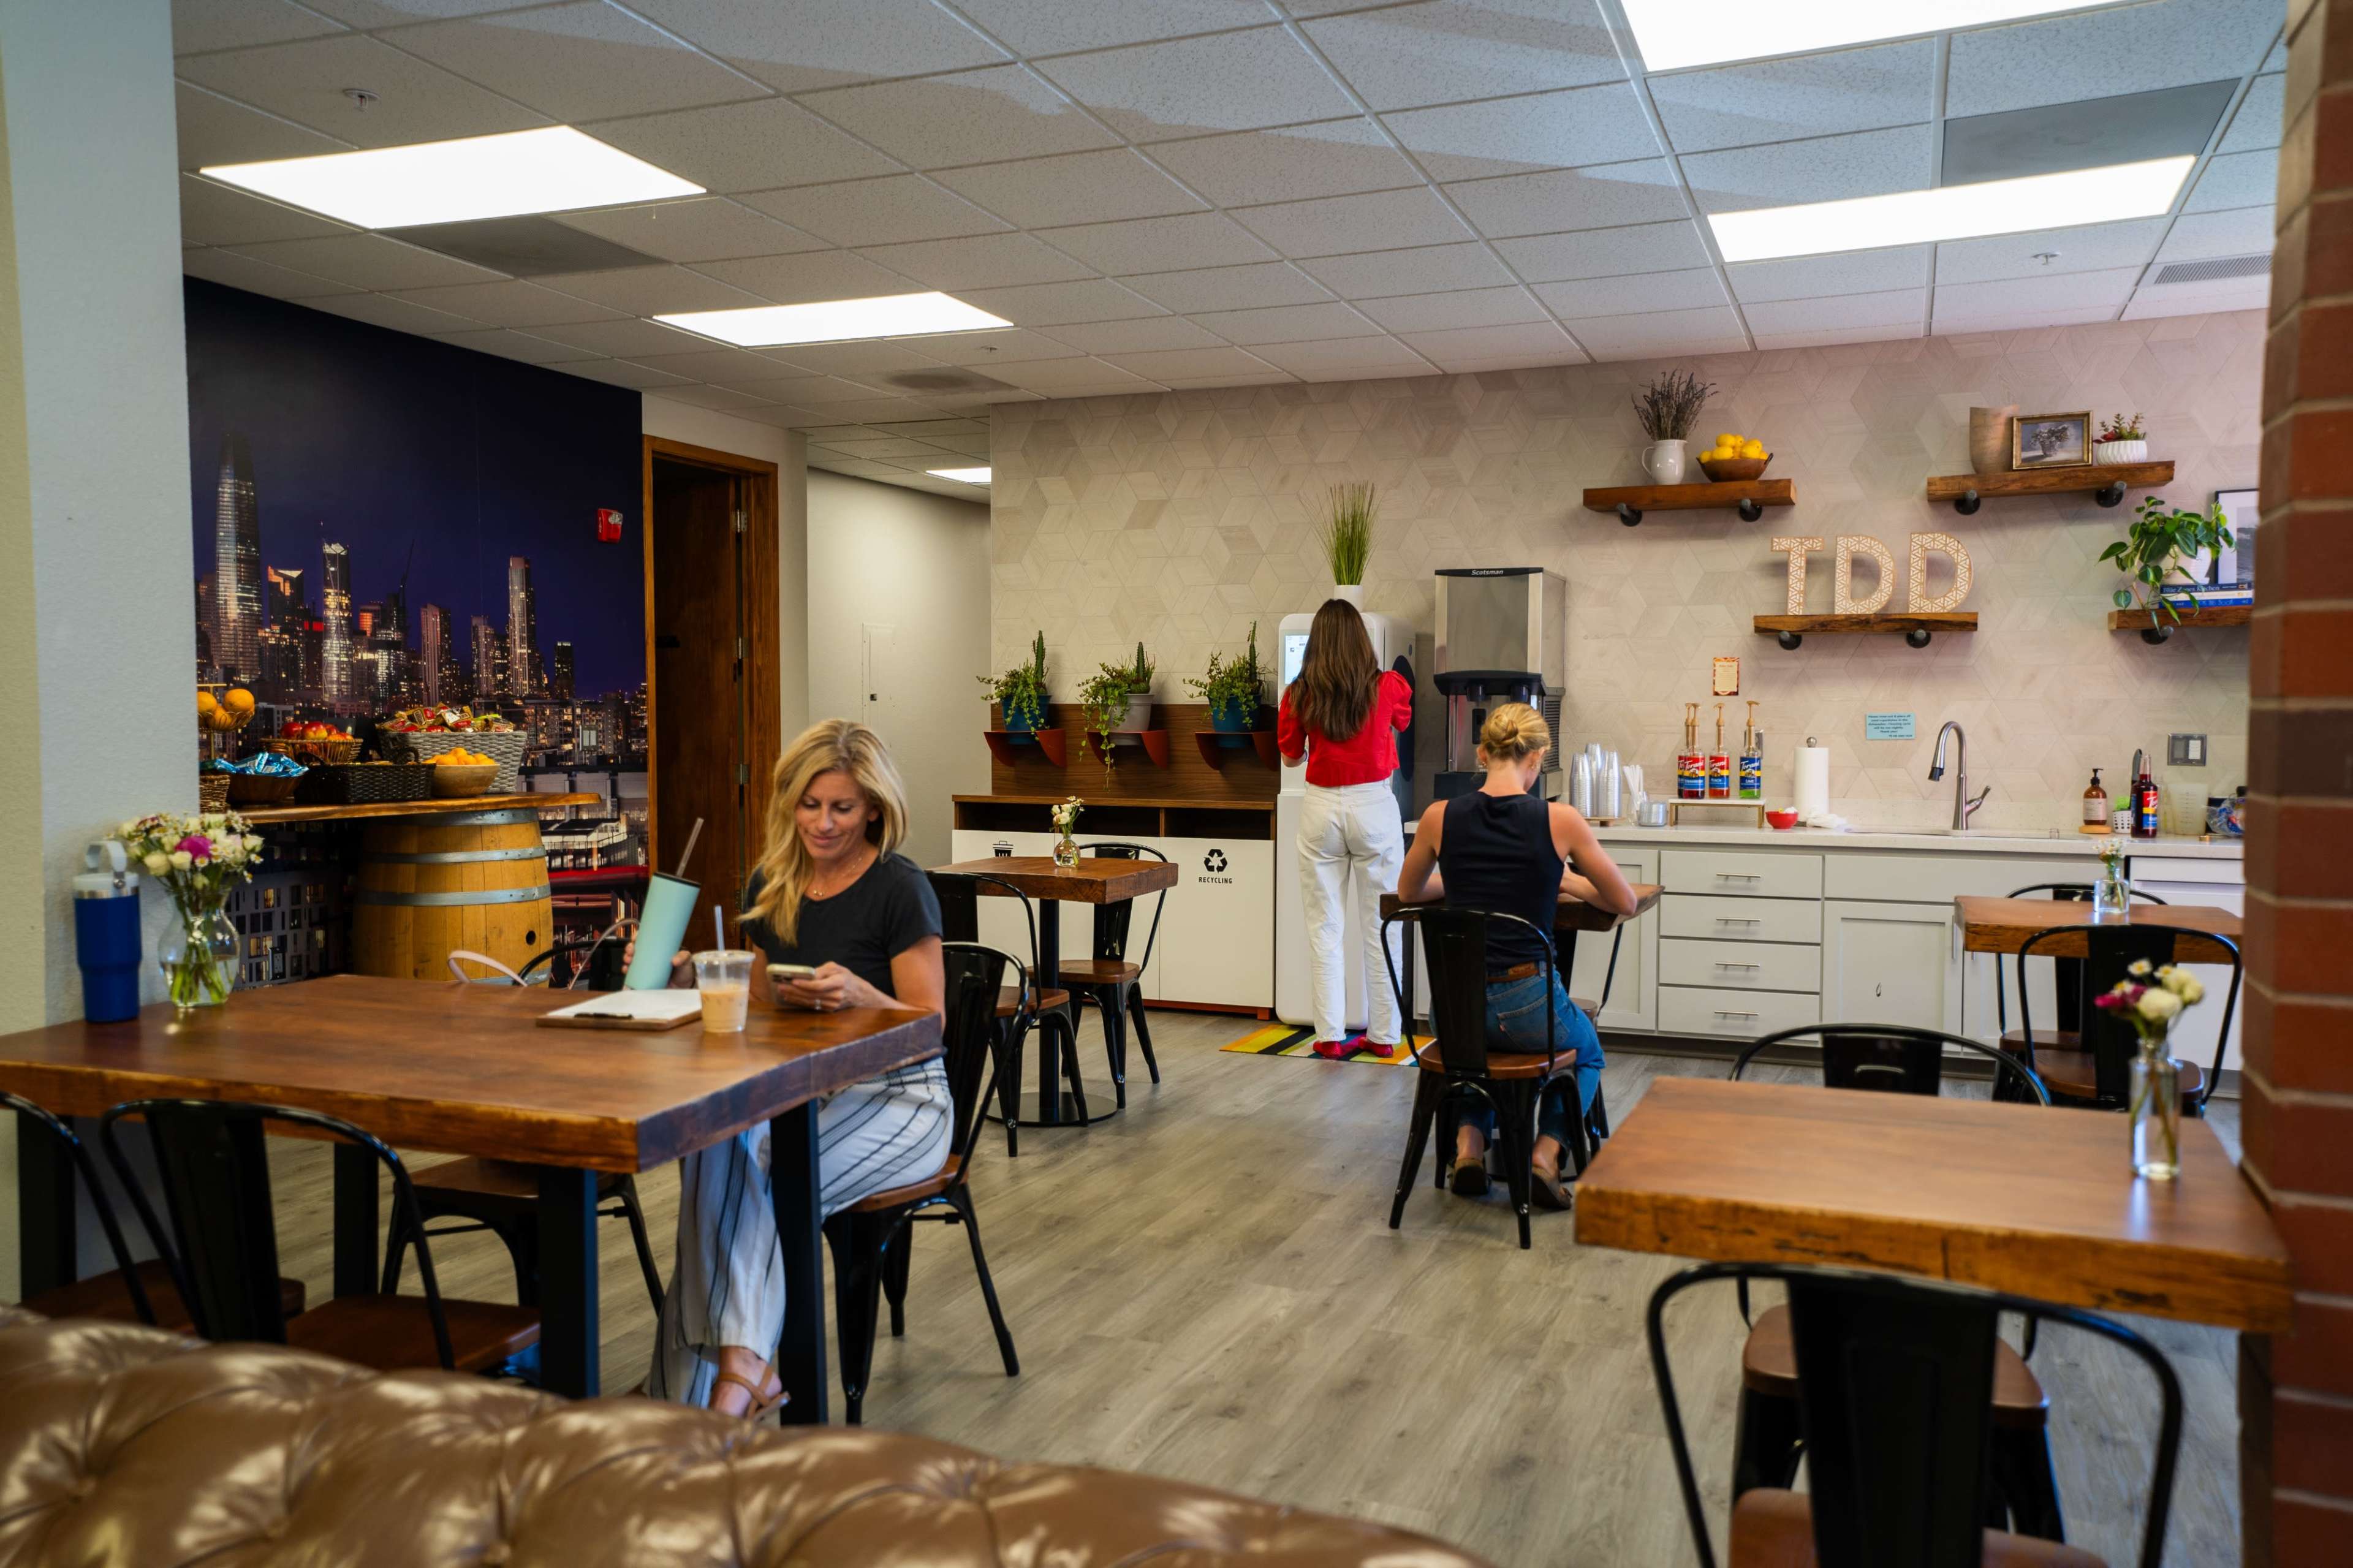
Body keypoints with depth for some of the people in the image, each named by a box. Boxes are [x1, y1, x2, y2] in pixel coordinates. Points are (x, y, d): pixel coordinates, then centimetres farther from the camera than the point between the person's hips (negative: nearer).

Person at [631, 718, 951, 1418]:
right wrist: (688, 978, 3)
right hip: (799, 1090, 5)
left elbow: (930, 1025, -8)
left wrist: (859, 995, -26)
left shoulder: (899, 889, -9)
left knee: (767, 1172, -31)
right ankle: (745, 1363, -29)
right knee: (716, 1146, -29)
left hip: (896, 1098, -5)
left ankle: (731, 1369, -21)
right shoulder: (771, 886, 9)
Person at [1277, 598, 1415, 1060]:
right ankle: (1383, 1034, 13)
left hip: (1322, 808, 1)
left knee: (1324, 929, 7)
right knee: (1380, 927, 7)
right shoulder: (1389, 687, -2)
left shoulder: (1299, 695, -2)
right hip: (1375, 808, 0)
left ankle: (1330, 1035, 8)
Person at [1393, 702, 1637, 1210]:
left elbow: (1408, 892, 16)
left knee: (1478, 1039, 40)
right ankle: (1547, 1154, 12)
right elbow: (1624, 902, 4)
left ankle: (1469, 1144, 17)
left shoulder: (1441, 817, -4)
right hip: (1527, 1004, -2)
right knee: (1584, 1050, 34)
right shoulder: (1560, 820, -10)